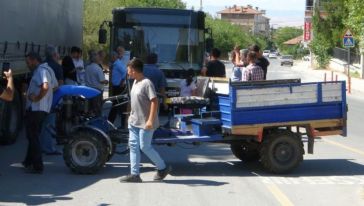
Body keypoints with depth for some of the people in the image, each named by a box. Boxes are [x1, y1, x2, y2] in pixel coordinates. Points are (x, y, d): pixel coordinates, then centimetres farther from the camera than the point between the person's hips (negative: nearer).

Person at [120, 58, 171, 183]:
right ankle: (134, 174, 8)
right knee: (133, 146, 5)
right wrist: (132, 116, 23)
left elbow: (154, 101, -23)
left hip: (145, 123, -9)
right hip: (134, 121, 9)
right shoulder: (135, 82, 10)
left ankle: (163, 168, 14)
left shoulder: (147, 83, -18)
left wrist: (150, 120, -27)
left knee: (145, 147, -4)